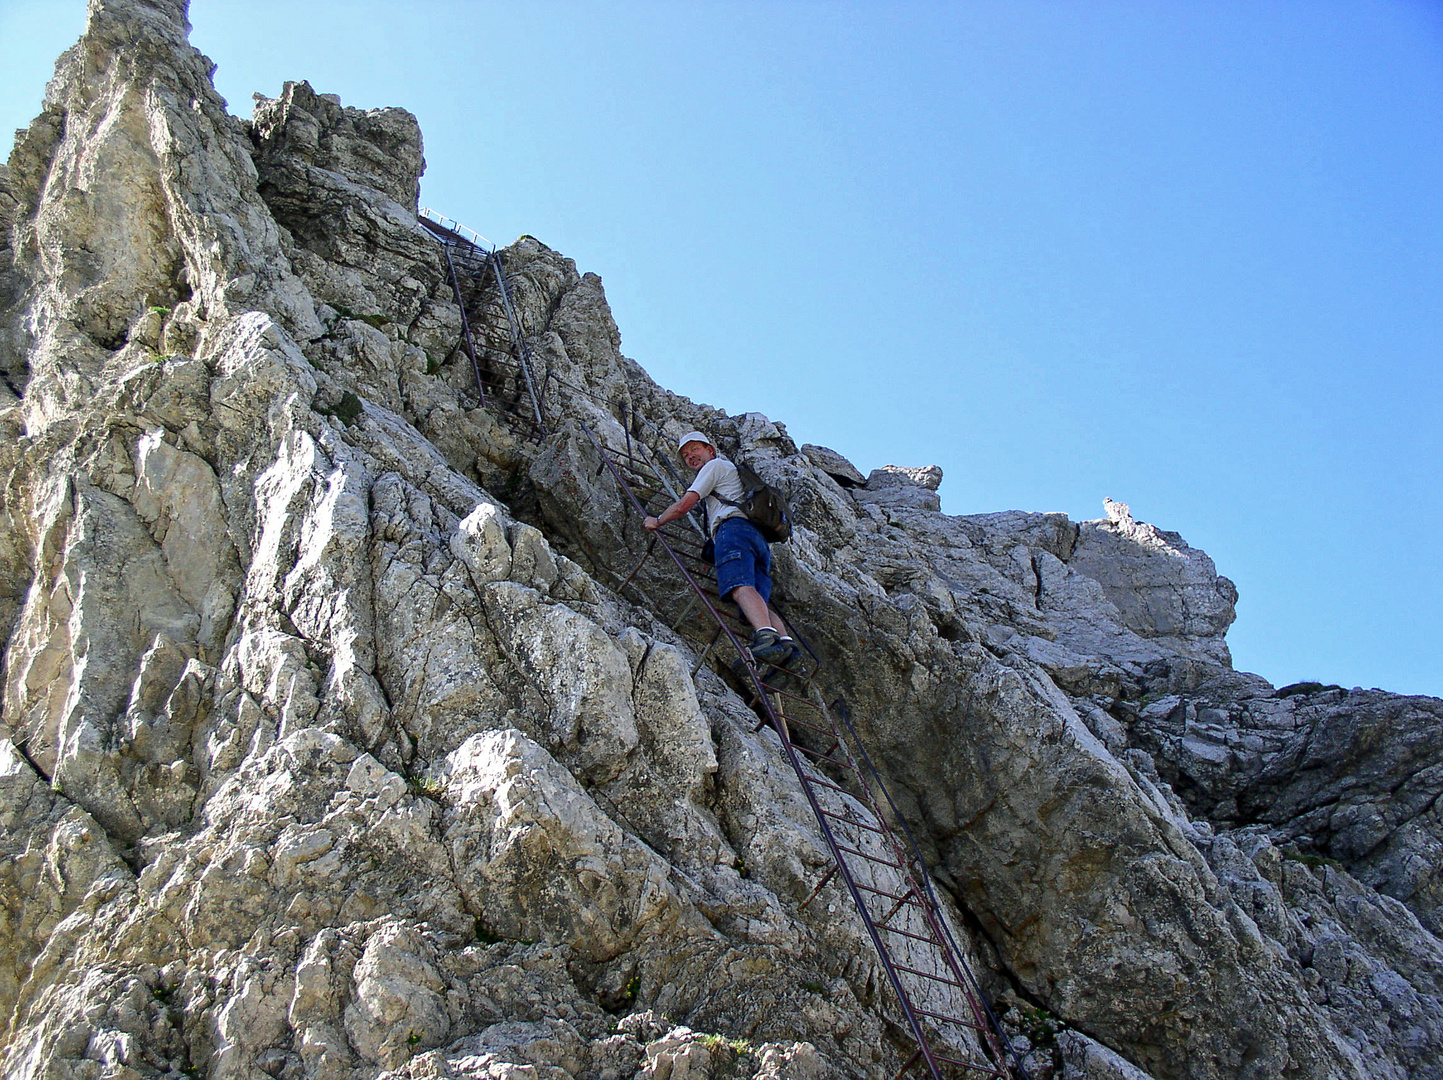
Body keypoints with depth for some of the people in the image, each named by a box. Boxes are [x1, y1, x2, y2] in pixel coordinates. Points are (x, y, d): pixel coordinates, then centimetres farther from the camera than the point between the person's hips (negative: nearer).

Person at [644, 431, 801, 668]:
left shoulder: (715, 465, 17)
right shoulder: (734, 472, 44)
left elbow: (684, 505, 8)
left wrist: (657, 521, 22)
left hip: (734, 528, -9)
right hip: (759, 539, 9)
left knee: (741, 586, -31)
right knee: (760, 601, -10)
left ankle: (766, 634, -55)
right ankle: (786, 641, -35)